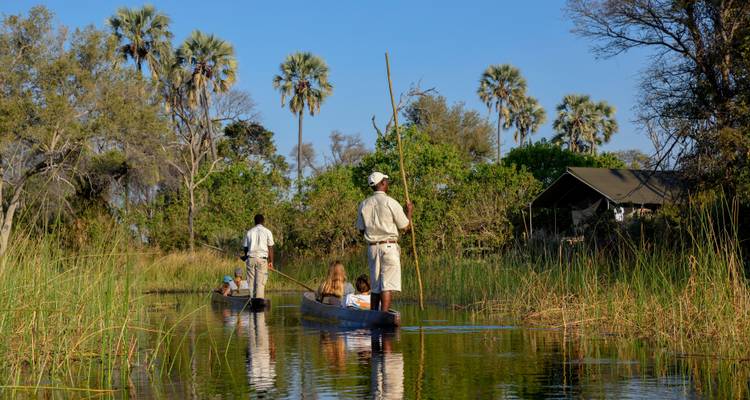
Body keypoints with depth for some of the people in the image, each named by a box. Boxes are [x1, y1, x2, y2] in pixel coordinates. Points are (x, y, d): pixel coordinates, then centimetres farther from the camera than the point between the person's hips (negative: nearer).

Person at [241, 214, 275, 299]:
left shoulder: (249, 232, 10)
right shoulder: (267, 232, 3)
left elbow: (245, 247, 12)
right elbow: (270, 248, 2)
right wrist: (271, 261, 7)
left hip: (250, 258, 2)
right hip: (262, 258, -2)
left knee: (250, 281, 6)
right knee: (260, 282, -3)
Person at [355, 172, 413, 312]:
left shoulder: (364, 204, 6)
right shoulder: (391, 202, -9)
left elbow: (361, 230, 12)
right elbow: (405, 226, -2)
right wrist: (409, 211, 16)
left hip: (372, 247, 5)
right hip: (389, 246, -5)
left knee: (375, 286, 12)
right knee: (388, 285, -6)